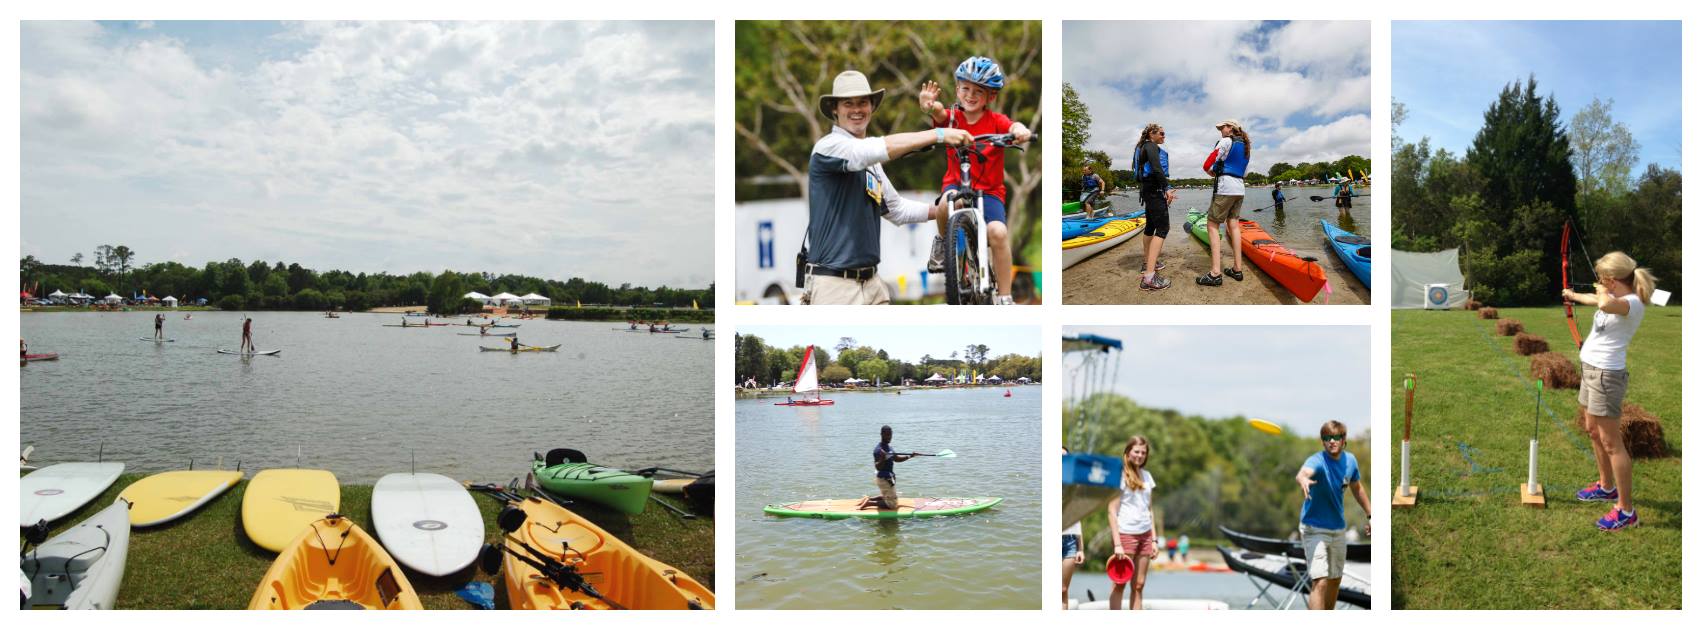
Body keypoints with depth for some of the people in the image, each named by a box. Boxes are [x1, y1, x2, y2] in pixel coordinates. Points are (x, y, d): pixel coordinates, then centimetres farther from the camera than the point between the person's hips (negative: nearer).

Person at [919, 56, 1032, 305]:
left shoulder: (996, 121, -5)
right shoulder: (951, 117, -3)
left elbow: (1012, 127, -26)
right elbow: (938, 112, -26)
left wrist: (1019, 130, -51)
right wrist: (929, 105, -50)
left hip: (989, 190, 0)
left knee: (998, 232, -25)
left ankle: (1004, 298, -10)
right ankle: (943, 241, -2)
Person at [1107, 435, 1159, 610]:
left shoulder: (1146, 475, 12)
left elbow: (1149, 509, 16)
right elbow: (1111, 510, -9)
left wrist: (1154, 539, 10)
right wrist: (1117, 543, -15)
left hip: (1145, 535, 6)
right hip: (1125, 534, -6)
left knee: (1138, 584, 6)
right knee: (1119, 584, -3)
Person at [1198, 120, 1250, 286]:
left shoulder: (1226, 141, -6)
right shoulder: (1246, 146, 18)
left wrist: (1214, 174, 9)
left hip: (1225, 187, -8)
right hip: (1240, 189, 8)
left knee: (1212, 225, -7)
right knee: (1234, 225, 10)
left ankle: (1216, 273, -16)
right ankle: (1237, 269, 9)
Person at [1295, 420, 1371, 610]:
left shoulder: (1350, 460, -3)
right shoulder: (1317, 460, -24)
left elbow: (1357, 489, 16)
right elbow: (1302, 472, -48)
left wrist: (1370, 515, 20)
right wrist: (1303, 479, -71)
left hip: (1339, 529, 7)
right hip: (1314, 529, -7)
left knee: (1335, 580, 21)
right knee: (1320, 582, -19)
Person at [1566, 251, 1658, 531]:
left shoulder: (1633, 303, -22)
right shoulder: (1617, 299, 7)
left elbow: (1605, 304, -45)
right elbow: (1595, 300, 31)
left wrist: (1602, 292, -22)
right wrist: (1573, 295, 50)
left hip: (1607, 374, -10)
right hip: (1592, 370, 10)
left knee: (1611, 442, -6)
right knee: (1593, 431, 23)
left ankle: (1626, 510, 1)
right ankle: (1606, 486, 41)